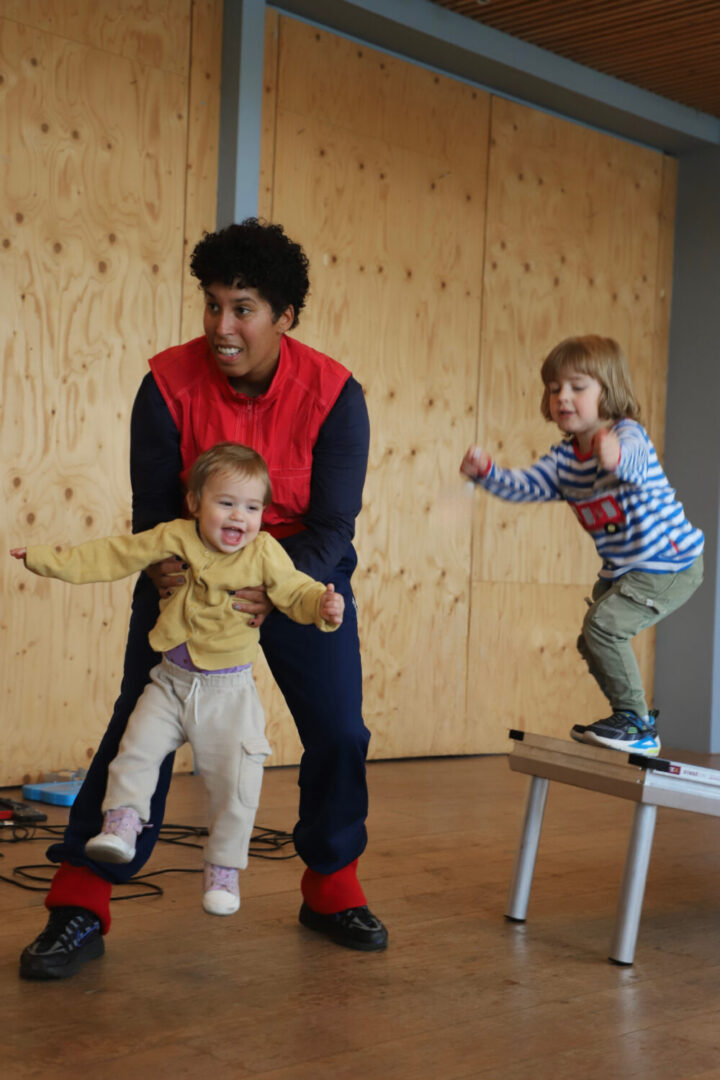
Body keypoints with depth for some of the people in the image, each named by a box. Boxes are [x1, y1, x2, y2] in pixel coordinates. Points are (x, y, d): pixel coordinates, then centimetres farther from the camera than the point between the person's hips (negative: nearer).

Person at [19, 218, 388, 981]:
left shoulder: (334, 394, -19)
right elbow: (152, 506, -12)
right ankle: (79, 910, 0)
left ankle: (331, 890, 22)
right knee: (139, 724, -8)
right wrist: (162, 567, -33)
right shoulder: (170, 382, -18)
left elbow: (334, 524, -19)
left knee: (339, 732, -1)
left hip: (302, 571, 1)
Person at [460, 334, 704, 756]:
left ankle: (635, 720, -7)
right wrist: (486, 471, -29)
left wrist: (616, 458, -67)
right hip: (621, 569, 9)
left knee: (603, 623, -21)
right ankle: (637, 723, 27)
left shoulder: (627, 434, -20)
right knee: (591, 641, 10)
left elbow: (633, 461, -43)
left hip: (671, 566, -9)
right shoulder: (564, 458, 2)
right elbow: (524, 485, -9)